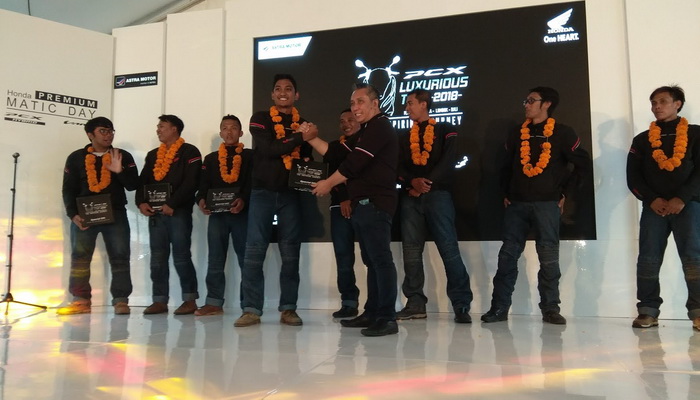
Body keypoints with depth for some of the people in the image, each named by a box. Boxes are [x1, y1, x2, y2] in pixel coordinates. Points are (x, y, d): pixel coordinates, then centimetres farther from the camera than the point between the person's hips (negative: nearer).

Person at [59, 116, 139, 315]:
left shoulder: (123, 156, 8)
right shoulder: (76, 158, 9)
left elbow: (133, 185, 1)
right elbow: (69, 190, 7)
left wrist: (120, 171, -16)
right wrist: (73, 214, -6)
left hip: (115, 214, 0)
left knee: (120, 258, -3)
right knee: (79, 258, 0)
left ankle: (120, 300, 1)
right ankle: (81, 300, 7)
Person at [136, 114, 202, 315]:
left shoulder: (189, 152, -1)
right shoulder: (153, 155, 21)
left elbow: (191, 182, -11)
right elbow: (143, 180, 17)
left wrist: (172, 204, -16)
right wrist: (142, 202, -1)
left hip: (179, 212, -6)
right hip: (155, 212, 7)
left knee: (181, 256, -6)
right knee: (157, 258, 5)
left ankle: (190, 299, 2)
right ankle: (160, 300, 11)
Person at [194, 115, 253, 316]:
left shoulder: (250, 156, 8)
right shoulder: (211, 158, 18)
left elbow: (254, 182, -4)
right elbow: (204, 184, 9)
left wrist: (243, 200, -22)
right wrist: (201, 200, -12)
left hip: (242, 213, -3)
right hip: (217, 213, 3)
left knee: (246, 258, -1)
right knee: (215, 260, 4)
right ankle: (214, 302, 10)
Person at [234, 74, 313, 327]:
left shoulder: (303, 124, 13)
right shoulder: (260, 119, 3)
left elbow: (307, 158, 13)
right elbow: (268, 149, -13)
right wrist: (299, 138, -18)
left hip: (291, 194, 2)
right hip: (263, 192, -2)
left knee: (290, 253, 3)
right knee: (254, 251, -5)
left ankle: (288, 309, 11)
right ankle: (251, 309, 1)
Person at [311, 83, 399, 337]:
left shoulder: (379, 127, -7)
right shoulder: (366, 131, 26)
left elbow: (355, 163, -16)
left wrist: (328, 184, -7)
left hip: (374, 203, -11)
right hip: (363, 204, 11)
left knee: (380, 259, -13)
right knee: (371, 260, 11)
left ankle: (387, 318, -13)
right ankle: (372, 313, 16)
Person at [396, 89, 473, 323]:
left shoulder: (445, 131, 9)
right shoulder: (404, 137, 21)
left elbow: (448, 162, -3)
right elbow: (398, 166, 9)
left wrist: (427, 183, -11)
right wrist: (412, 182, -11)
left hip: (438, 194, -4)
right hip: (410, 197, 4)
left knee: (449, 249, -9)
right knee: (411, 251, 2)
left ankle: (461, 304, -6)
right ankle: (415, 303, 9)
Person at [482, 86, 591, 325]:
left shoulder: (562, 133, 1)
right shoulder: (517, 135, 13)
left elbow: (584, 165, 0)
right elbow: (506, 166, 21)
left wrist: (564, 192, -1)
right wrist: (506, 193, 12)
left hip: (547, 204, -3)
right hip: (517, 204, 4)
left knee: (549, 258, 0)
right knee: (507, 256, 1)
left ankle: (550, 309, 11)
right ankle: (499, 308, 6)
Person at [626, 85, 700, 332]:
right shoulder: (641, 140, 15)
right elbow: (633, 177, 8)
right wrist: (652, 200, -7)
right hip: (654, 206, 2)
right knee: (648, 260, -5)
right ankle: (648, 311, 2)